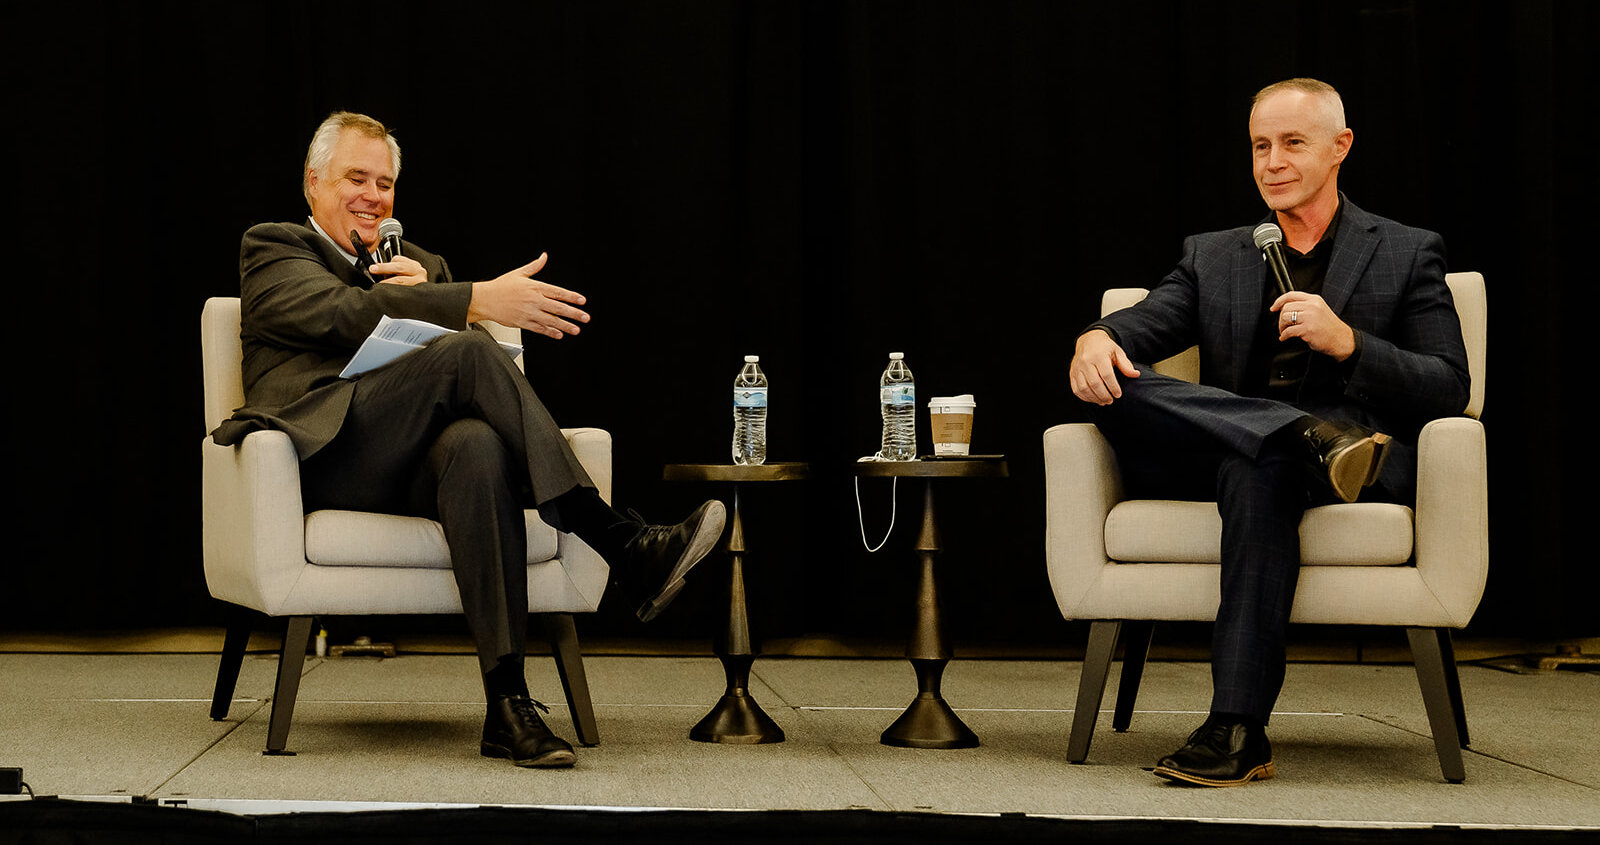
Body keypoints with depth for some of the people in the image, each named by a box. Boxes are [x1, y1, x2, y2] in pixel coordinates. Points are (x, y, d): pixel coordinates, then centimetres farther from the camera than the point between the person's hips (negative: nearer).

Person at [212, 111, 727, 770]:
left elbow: (490, 366, 17)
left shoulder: (422, 265, 33)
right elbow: (341, 314, -9)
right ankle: (624, 547, -34)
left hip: (417, 463, 4)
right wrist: (475, 301, -19)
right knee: (468, 354, -29)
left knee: (479, 445, -36)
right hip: (330, 458, -4)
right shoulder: (271, 249, 15)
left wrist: (425, 293, -1)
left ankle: (508, 703, -47)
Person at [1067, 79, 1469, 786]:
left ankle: (1239, 729, -43)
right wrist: (1097, 339, -21)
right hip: (1220, 460, 3)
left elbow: (1448, 390, 3)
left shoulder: (1407, 255, 15)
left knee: (1257, 468, -39)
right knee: (1113, 379, -22)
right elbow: (1144, 326, 5)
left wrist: (1345, 341, -13)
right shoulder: (1212, 257, 23)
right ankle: (1314, 438, -36)